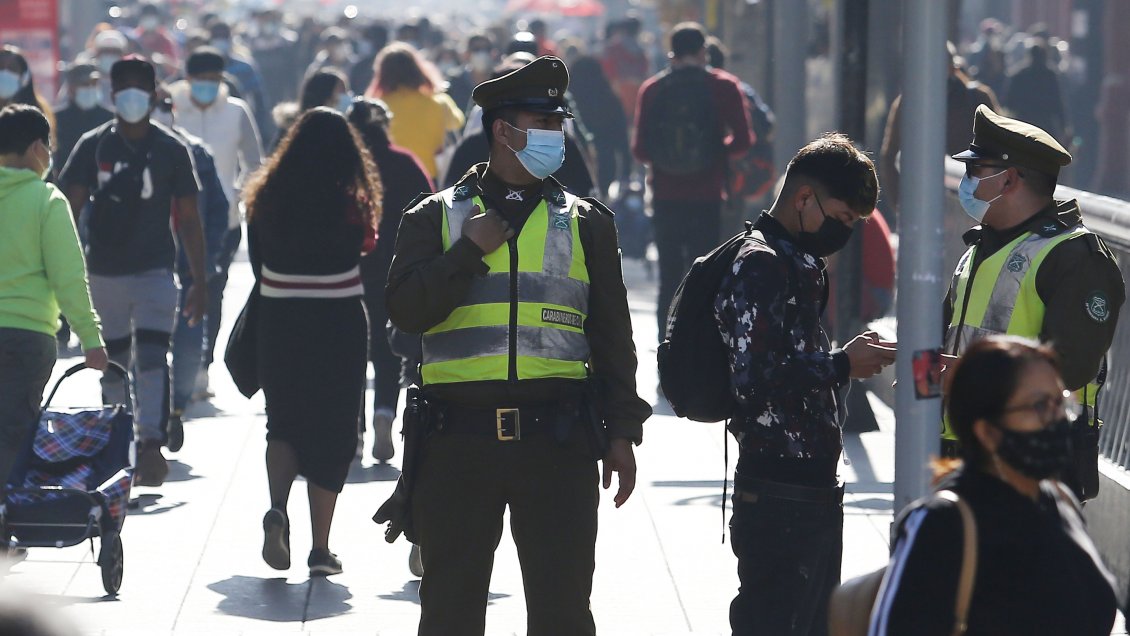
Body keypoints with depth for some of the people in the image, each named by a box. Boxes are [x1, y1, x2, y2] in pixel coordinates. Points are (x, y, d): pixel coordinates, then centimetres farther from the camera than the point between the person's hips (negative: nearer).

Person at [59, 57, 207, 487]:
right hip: (104, 270, 2)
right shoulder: (94, 146, 2)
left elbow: (188, 219, 5)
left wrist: (199, 282, 2)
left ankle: (151, 444, -25)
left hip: (155, 270, -2)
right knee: (111, 364, 9)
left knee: (151, 356, -16)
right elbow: (70, 209, 0)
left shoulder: (171, 150, 2)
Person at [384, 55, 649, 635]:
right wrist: (470, 251, -11)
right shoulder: (436, 217, 8)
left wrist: (622, 433, 7)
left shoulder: (585, 222, 12)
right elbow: (405, 311, -5)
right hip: (458, 443, -1)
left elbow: (612, 336, 12)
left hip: (557, 442, 1)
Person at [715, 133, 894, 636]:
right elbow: (753, 380, -24)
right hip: (777, 493, -10)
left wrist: (852, 358, 9)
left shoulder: (802, 264, 18)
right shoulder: (759, 266, -14)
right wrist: (842, 364, -15)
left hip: (814, 486, 10)